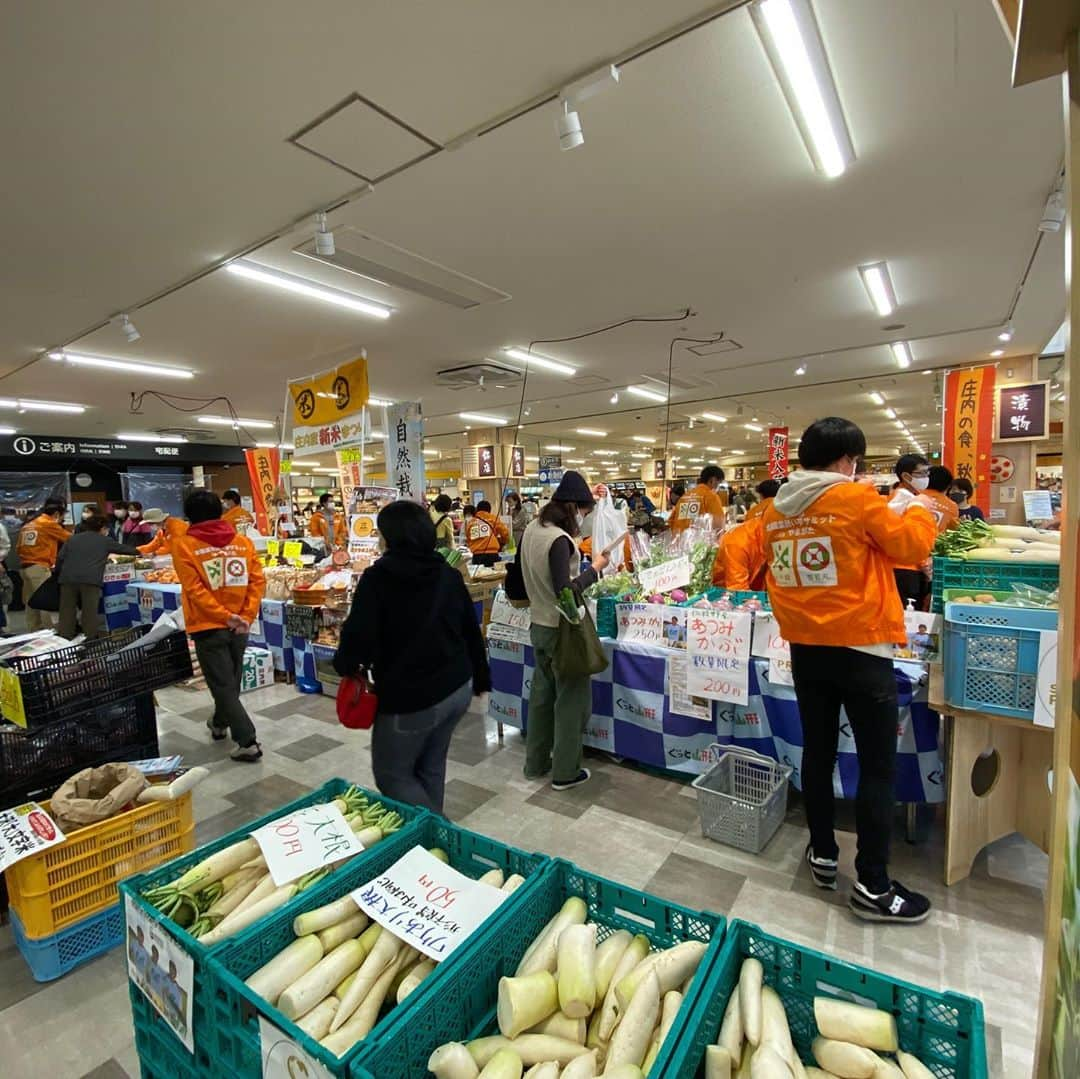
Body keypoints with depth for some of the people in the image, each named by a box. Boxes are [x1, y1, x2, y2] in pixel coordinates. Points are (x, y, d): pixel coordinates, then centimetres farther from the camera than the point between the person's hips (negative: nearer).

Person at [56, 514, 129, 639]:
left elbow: (60, 558, 13)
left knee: (67, 613, 9)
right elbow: (126, 549, 25)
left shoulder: (73, 538, 22)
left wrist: (60, 574, 25)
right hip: (91, 580, -3)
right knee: (90, 613, 1)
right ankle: (90, 639, 2)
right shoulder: (105, 541, 15)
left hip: (68, 578, 3)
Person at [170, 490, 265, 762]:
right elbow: (257, 580, -5)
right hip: (239, 626, 4)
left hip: (208, 627, -4)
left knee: (223, 685, 3)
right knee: (230, 681, 22)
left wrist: (225, 617, -14)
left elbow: (195, 590, -16)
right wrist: (246, 616, -6)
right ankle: (220, 724, 44)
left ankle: (248, 742, 1)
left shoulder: (183, 545, -9)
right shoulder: (244, 542, 0)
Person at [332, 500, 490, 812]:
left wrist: (344, 665, 4)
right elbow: (471, 630, 10)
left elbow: (358, 635, -18)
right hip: (456, 689, 7)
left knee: (392, 774, 14)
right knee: (430, 768, 22)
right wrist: (480, 679, 20)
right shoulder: (449, 574, 4)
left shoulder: (377, 577, -15)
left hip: (409, 698, -6)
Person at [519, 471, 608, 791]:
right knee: (571, 697, 7)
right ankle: (565, 772, 20)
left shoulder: (532, 529, 3)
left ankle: (536, 762, 33)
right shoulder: (559, 540, -24)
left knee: (542, 692, 20)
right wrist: (596, 567, -14)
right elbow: (566, 592, -27)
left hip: (538, 625, 9)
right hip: (561, 629, -9)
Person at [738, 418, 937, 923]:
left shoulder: (775, 510, 3)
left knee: (817, 751, 17)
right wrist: (920, 510, 12)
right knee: (878, 766, 6)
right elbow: (911, 545, -6)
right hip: (860, 648, -5)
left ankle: (822, 855, 30)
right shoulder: (857, 499, -14)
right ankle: (873, 887, 15)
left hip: (805, 647, 6)